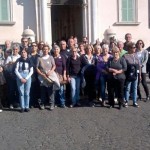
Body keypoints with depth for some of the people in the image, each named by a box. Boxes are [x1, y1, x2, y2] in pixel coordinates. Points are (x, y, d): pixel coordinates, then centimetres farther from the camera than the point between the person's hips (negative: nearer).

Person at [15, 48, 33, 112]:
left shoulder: (29, 60, 2)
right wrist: (21, 78, -8)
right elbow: (16, 70, 0)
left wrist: (26, 78, -7)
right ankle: (22, 107, 7)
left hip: (27, 76, 0)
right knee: (21, 93, 1)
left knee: (27, 93, 2)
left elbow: (31, 71, 2)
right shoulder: (19, 60, 2)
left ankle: (27, 107, 10)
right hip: (20, 76, 0)